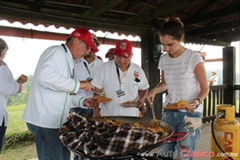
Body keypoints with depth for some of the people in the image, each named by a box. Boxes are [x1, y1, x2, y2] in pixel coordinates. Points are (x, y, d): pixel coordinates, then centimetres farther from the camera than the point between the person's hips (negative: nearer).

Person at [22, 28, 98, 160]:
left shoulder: (69, 61, 16)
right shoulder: (56, 52, -11)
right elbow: (44, 75, -31)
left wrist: (83, 101, 6)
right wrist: (77, 84, -26)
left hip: (58, 121, 9)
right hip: (44, 120, -9)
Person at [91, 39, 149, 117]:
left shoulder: (138, 70, -1)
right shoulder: (105, 68, -8)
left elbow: (144, 89, 11)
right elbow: (97, 90, -4)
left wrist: (141, 100, -8)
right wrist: (96, 112, -6)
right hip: (107, 116, -1)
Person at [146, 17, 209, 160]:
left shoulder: (194, 58, -13)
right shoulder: (163, 59, 2)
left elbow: (205, 88, -7)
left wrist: (197, 102, -26)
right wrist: (154, 91, -5)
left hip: (191, 114, -4)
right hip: (169, 112, 5)